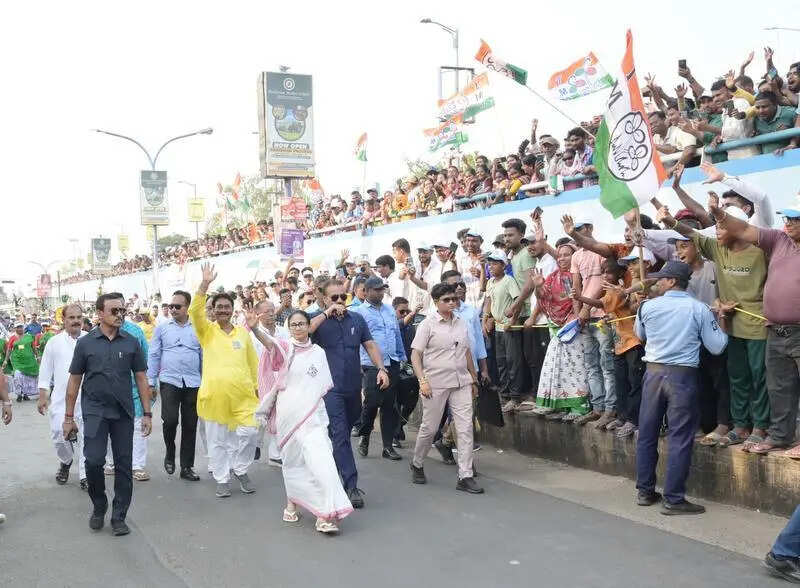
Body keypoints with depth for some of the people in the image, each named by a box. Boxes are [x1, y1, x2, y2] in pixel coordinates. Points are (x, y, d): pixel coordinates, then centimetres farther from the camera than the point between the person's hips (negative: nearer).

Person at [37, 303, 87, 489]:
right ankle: (65, 461, 30)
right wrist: (43, 396, 3)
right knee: (59, 434, 1)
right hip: (60, 399, 1)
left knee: (86, 438, -1)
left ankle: (84, 474, 9)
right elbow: (45, 372, 8)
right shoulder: (54, 343, 5)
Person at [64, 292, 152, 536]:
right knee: (94, 460, -13)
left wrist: (147, 413, 2)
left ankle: (119, 517, 15)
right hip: (95, 410, -2)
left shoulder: (131, 343, 3)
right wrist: (68, 417, 4)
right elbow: (74, 380, 5)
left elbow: (141, 379, 6)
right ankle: (98, 506, 13)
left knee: (124, 465, 4)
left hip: (123, 411, 2)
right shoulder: (85, 343, 0)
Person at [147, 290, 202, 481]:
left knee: (190, 426, 5)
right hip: (169, 381, -1)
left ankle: (187, 467, 16)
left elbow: (204, 356, 9)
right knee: (170, 420, -14)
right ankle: (170, 453, 15)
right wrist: (151, 382, 2)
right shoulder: (162, 328, 6)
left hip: (193, 383, 1)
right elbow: (153, 356, 7)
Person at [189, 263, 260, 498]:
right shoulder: (207, 331, 3)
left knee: (249, 432, -3)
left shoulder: (243, 333, 9)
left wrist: (257, 386, 13)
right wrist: (205, 284, -24)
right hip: (214, 393, -1)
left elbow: (252, 362, 14)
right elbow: (195, 311, -15)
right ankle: (222, 479, 20)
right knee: (217, 439, 6)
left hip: (242, 393, 1)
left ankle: (241, 470, 20)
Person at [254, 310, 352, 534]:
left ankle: (324, 514, -11)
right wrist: (255, 328, -43)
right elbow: (269, 342, -23)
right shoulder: (285, 347, 0)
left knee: (319, 457, -11)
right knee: (293, 459, 8)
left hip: (313, 413, 1)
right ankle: (292, 502, 30)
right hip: (289, 413, -1)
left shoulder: (318, 352, 9)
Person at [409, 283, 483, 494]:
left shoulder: (461, 323, 12)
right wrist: (423, 380, -17)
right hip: (436, 384, -4)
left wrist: (474, 379, 20)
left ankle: (465, 476, 1)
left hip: (461, 383, 5)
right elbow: (415, 354, -7)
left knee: (465, 428, -3)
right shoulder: (428, 324, -4)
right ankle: (417, 465, 29)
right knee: (429, 428, 5)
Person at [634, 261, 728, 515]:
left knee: (646, 434, 13)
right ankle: (673, 499, 2)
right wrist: (721, 320, 12)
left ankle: (645, 491, 22)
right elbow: (716, 347, -2)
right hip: (683, 376, -2)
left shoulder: (647, 307, -1)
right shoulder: (699, 309, -6)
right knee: (680, 439, 1)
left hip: (653, 372, 3)